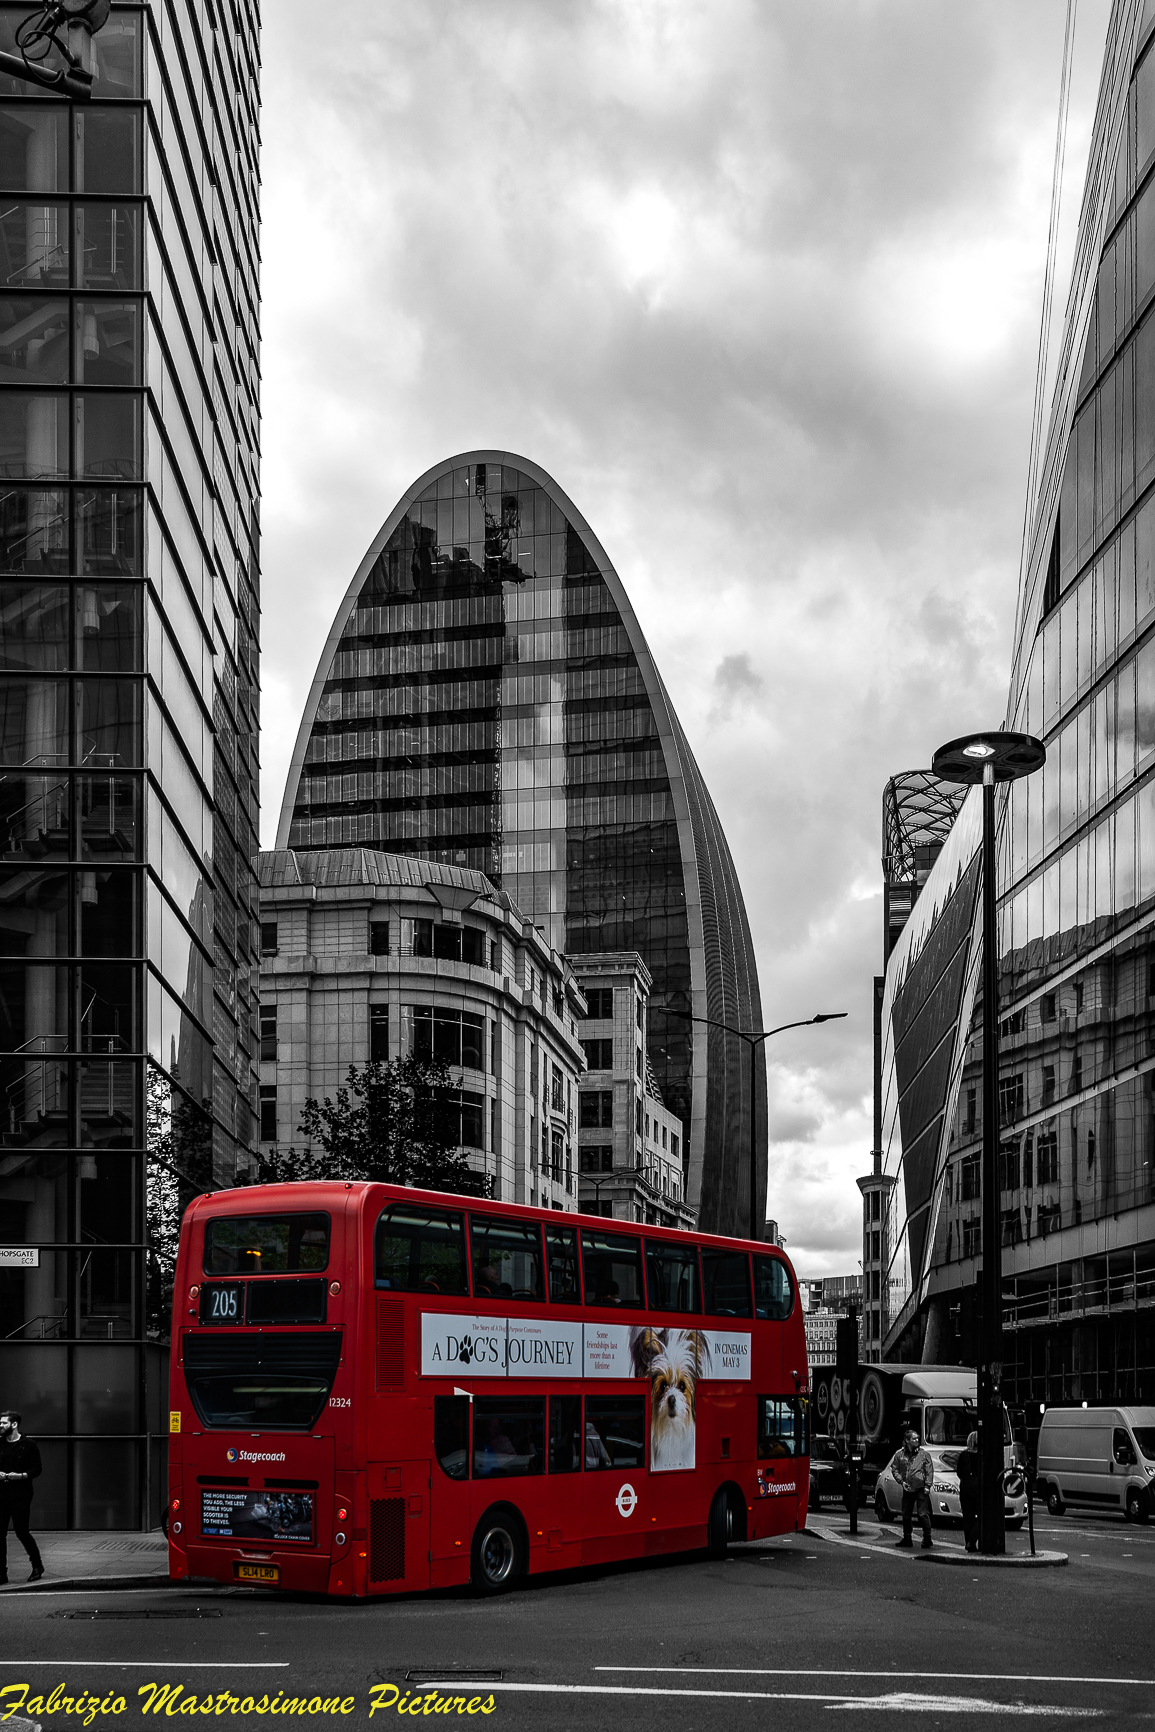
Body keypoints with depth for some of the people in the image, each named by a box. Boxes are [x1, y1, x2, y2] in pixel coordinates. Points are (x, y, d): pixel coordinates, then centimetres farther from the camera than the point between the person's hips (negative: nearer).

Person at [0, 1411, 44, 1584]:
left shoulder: (28, 1445, -3)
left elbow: (36, 1469, -3)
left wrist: (20, 1476, -18)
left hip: (20, 1496, -4)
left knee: (21, 1532, -3)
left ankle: (37, 1565, 18)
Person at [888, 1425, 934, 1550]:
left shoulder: (923, 1454, -1)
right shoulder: (899, 1454, 4)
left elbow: (929, 1471, -1)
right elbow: (894, 1469, 9)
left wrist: (927, 1486, -9)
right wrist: (901, 1481, -4)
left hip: (921, 1489, -3)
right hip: (907, 1490, 3)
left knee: (923, 1514, -8)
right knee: (906, 1515, 11)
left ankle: (927, 1539, 1)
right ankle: (907, 1538, 22)